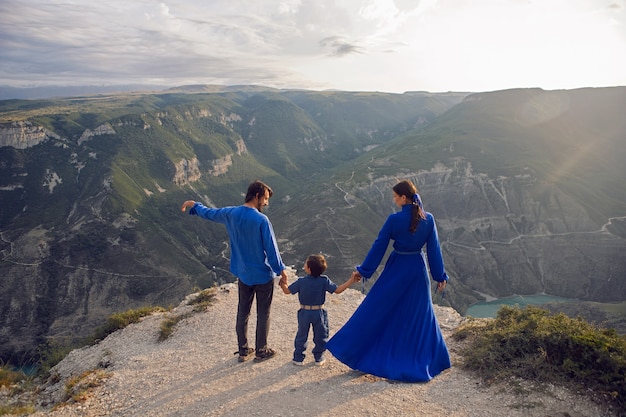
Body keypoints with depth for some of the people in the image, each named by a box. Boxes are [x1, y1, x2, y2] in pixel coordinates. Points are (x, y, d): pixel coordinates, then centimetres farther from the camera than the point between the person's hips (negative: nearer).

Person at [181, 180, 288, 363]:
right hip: (263, 275, -5)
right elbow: (271, 248, -19)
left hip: (243, 274, 5)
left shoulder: (231, 214, -5)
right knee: (263, 314, 10)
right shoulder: (261, 220, -22)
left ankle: (243, 350, 28)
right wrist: (281, 270, -8)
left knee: (242, 312, 17)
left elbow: (209, 213, 13)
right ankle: (261, 351, 22)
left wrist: (194, 205, 33)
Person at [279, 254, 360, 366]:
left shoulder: (301, 281, -16)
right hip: (319, 313, 0)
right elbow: (337, 290, -15)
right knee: (320, 336, 18)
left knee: (301, 336, 16)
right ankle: (319, 358, 26)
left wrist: (283, 284, 14)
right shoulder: (324, 281, -15)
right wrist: (351, 281, -11)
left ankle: (298, 358, 22)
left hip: (304, 313, 0)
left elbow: (287, 291, -7)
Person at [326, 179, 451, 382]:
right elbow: (434, 250, -1)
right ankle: (426, 358, 28)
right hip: (418, 270, 3)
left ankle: (352, 349, 17)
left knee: (377, 309, 8)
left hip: (396, 269, -3)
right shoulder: (428, 219, -6)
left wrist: (364, 271, -2)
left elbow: (379, 246, -12)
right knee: (420, 314, 17)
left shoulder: (394, 219, -17)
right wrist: (440, 276, 8)